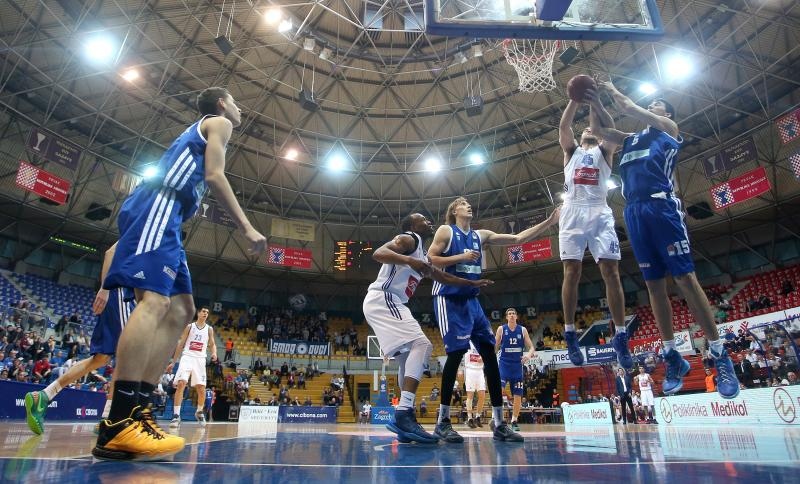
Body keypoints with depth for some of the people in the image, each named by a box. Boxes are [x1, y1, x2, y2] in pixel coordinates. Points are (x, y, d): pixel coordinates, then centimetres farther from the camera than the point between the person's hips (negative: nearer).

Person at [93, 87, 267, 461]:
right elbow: (214, 176, -7)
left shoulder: (200, 131, 36)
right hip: (156, 206, -10)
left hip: (162, 213, 10)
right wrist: (247, 227, -11)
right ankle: (119, 425, -30)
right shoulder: (219, 122, 9)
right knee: (155, 301, -23)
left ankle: (132, 410, -2)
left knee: (180, 311, 3)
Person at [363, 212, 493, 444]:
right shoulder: (408, 239, -3)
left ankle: (404, 420, 14)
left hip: (388, 303, 11)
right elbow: (378, 253, -20)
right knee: (421, 344, -20)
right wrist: (409, 260, -33)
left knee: (408, 356, 12)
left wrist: (472, 282, 35)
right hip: (382, 299, -11)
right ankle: (403, 415, -26)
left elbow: (441, 276, 36)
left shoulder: (421, 255, 26)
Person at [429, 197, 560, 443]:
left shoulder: (481, 235, 13)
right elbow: (429, 260, -9)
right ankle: (443, 421, -2)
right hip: (448, 299, -6)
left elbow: (519, 239, 10)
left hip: (471, 300, 6)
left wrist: (549, 221, 4)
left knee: (489, 353, 0)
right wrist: (461, 257, -16)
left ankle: (499, 424, 6)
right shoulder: (445, 231, -1)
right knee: (456, 352, -15)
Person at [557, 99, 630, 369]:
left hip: (599, 212, 0)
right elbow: (563, 126, 8)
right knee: (571, 272, -8)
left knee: (611, 271, -8)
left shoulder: (604, 151, 23)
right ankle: (570, 334, -2)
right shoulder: (571, 151, 24)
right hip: (573, 212, 0)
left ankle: (620, 337, -4)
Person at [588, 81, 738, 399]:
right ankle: (672, 357, 8)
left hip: (661, 206, -5)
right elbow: (598, 129, 30)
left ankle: (720, 356, -2)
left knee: (685, 278, -9)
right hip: (634, 212, 5)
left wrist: (612, 90, 20)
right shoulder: (630, 139, 30)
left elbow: (631, 109, 7)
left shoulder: (669, 129, 16)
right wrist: (594, 102, 17)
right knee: (653, 284, 2)